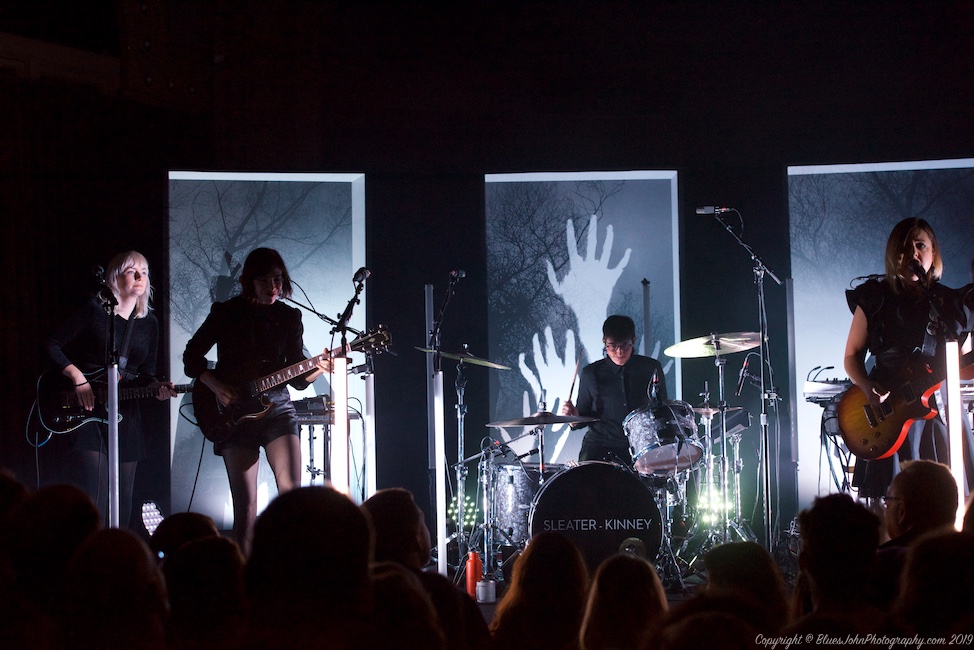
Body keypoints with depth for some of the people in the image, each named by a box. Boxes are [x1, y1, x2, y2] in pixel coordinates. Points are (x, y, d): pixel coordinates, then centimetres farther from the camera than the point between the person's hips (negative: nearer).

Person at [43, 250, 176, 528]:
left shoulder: (149, 323, 12)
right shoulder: (95, 310, -2)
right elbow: (52, 346, -2)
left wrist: (158, 388, -5)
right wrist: (78, 378, -13)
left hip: (126, 414, 5)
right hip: (87, 410, -5)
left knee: (123, 495, 6)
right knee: (93, 489, -17)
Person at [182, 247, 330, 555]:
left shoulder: (289, 317, 8)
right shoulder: (226, 313, 1)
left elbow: (297, 377, 7)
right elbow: (192, 356, 6)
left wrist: (319, 369, -14)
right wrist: (215, 386, -9)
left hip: (276, 406, 2)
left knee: (291, 490, -15)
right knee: (245, 506, -4)